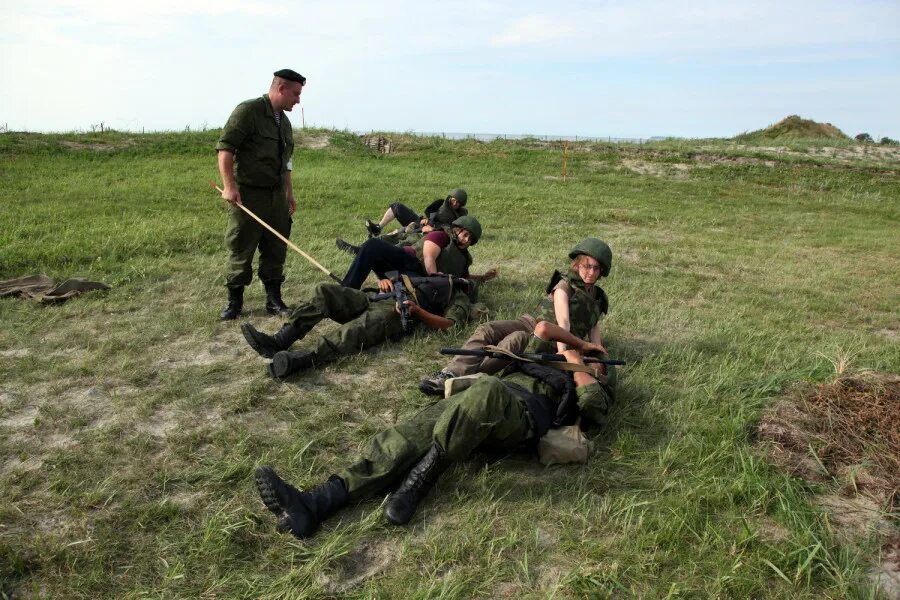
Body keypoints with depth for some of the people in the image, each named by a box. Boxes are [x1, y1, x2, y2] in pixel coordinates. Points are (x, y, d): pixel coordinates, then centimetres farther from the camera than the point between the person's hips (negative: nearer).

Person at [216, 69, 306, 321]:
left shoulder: (284, 121, 17)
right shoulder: (248, 111, -8)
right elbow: (225, 148, -14)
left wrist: (289, 194, 24)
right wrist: (229, 186, -20)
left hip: (277, 196, 7)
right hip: (248, 195, -7)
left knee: (276, 250, 7)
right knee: (240, 250, 1)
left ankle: (274, 299, 16)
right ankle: (234, 300, 13)